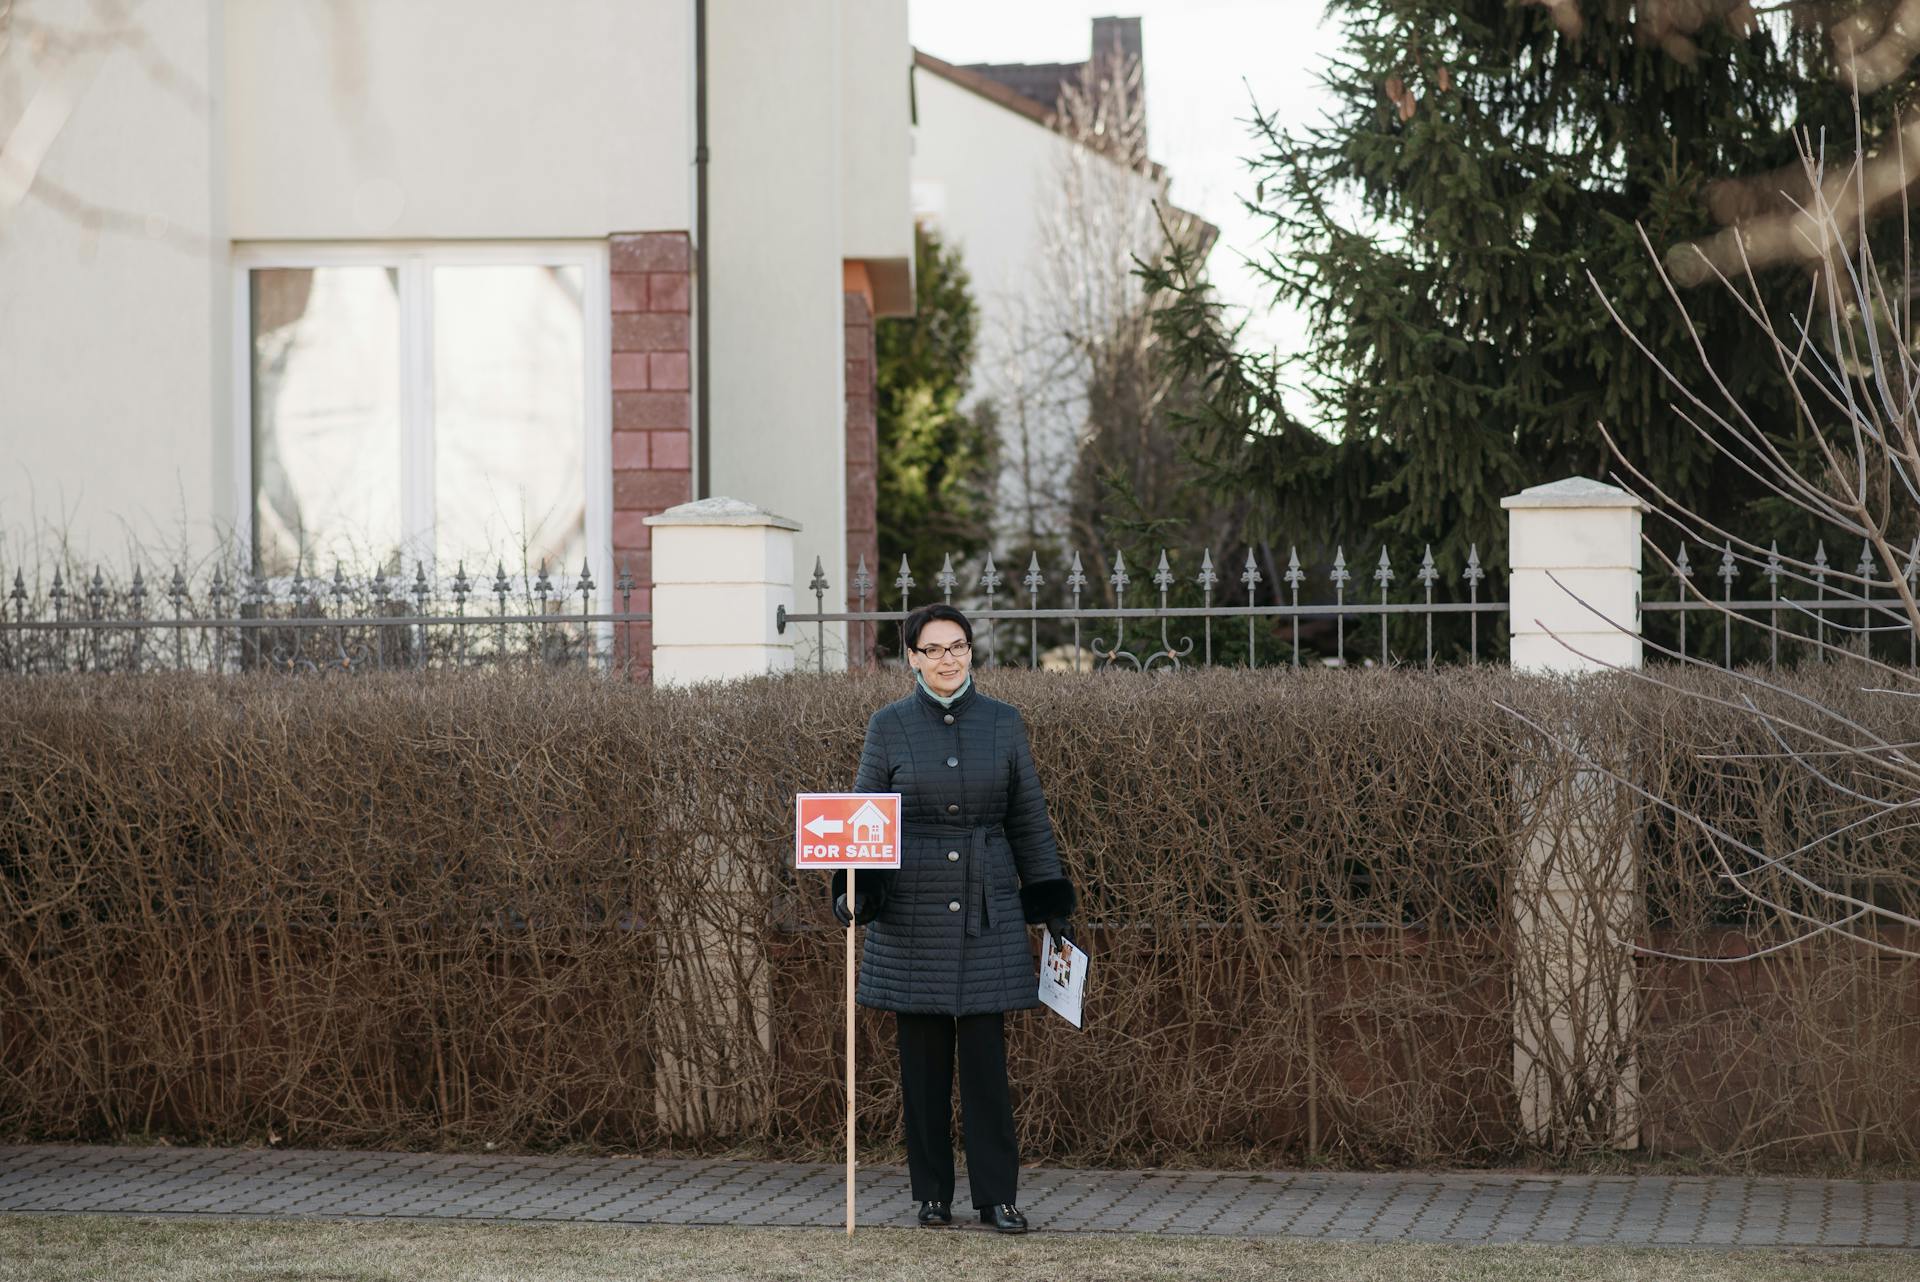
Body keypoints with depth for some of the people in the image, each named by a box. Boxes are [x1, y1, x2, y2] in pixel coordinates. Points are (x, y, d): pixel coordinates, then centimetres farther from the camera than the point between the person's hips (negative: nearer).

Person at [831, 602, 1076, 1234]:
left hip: (987, 910, 0)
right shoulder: (889, 725, 1)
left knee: (986, 1058, -1)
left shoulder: (1003, 723, 4)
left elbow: (1029, 819, 9)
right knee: (923, 1061, 4)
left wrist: (1052, 903, 7)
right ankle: (932, 1194, 14)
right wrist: (853, 890, -12)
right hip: (912, 914, 0)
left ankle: (997, 1197, 5)